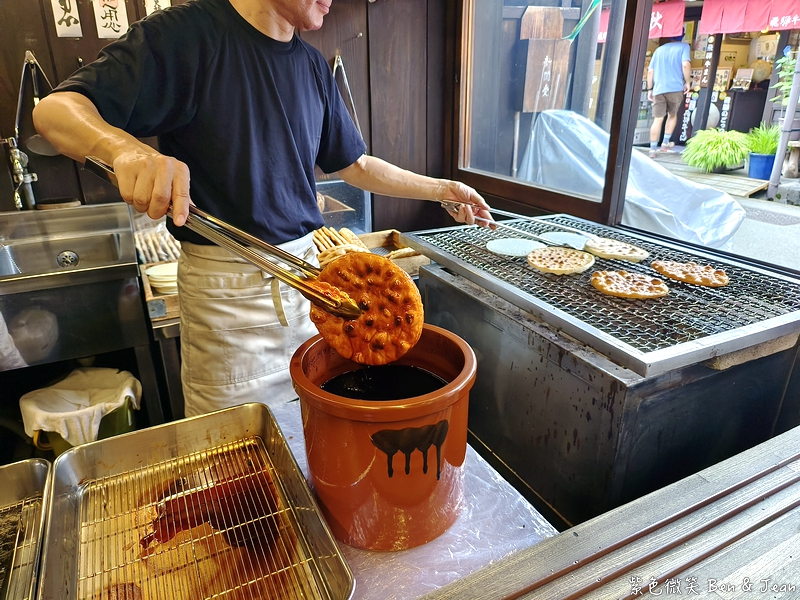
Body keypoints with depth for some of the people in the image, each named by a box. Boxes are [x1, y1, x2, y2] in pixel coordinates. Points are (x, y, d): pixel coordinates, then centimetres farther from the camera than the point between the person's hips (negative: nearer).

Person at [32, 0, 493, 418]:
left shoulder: (313, 65, 9)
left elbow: (353, 164, 16)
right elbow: (55, 109, -11)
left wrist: (440, 189, 12)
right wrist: (126, 149, -33)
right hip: (226, 287, -5)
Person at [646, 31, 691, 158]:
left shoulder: (659, 49, 17)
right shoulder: (684, 46, 5)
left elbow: (650, 71, 11)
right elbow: (686, 65, -11)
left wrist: (650, 89, 15)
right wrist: (687, 82, 0)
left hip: (658, 89, 2)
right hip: (675, 88, -2)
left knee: (658, 119, 1)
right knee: (672, 115, 21)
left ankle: (652, 149, -4)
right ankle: (665, 142, 18)